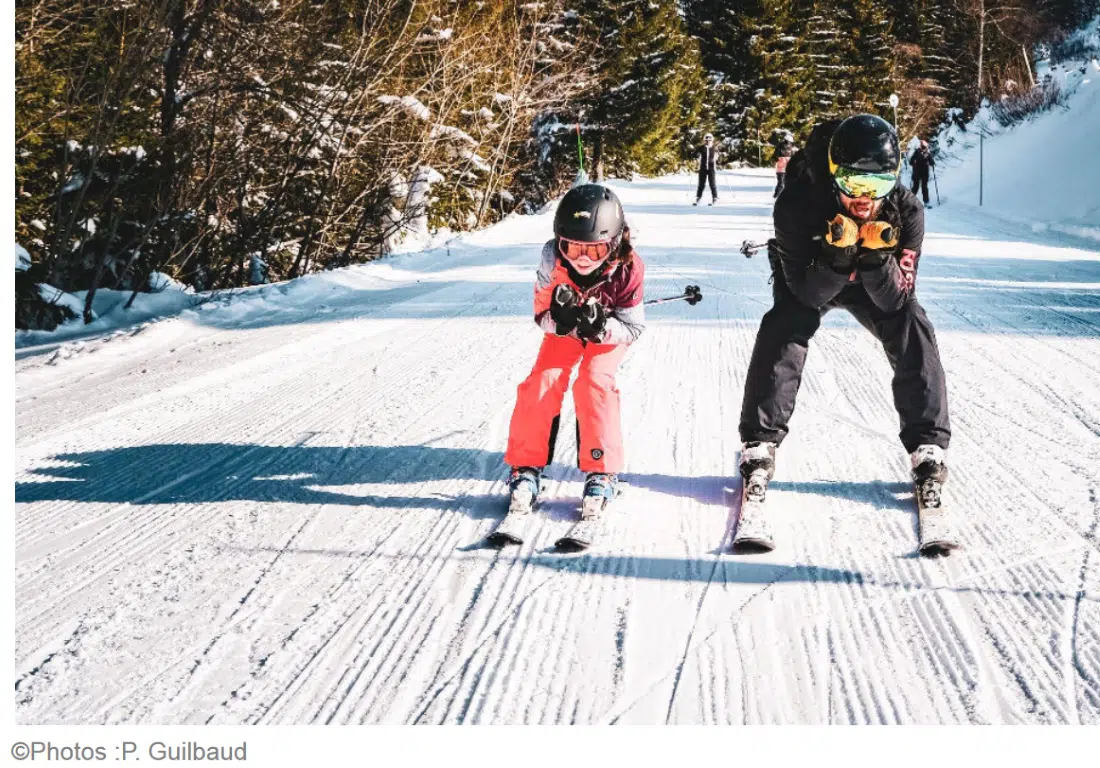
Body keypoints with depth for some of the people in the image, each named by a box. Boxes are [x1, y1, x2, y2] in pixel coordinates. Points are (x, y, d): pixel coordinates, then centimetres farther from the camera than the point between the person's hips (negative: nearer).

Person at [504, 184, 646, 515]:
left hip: (610, 331, -2)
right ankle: (526, 467, -4)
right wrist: (561, 320, -43)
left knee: (595, 381, -24)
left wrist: (600, 326, -43)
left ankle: (601, 471, -14)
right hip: (563, 329, 2)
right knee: (543, 381, -17)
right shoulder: (552, 259, -33)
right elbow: (542, 314, -21)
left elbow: (632, 327, -24)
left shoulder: (627, 269, -35)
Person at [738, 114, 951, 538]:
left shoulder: (906, 212, -32)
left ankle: (928, 448, -11)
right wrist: (837, 254, -51)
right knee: (785, 327, -28)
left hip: (877, 281, 2)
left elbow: (893, 302, -29)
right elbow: (808, 294, -33)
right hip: (809, 276, -1)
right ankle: (759, 445, -20)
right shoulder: (797, 205, -37)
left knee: (912, 329, -21)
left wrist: (878, 257, -48)